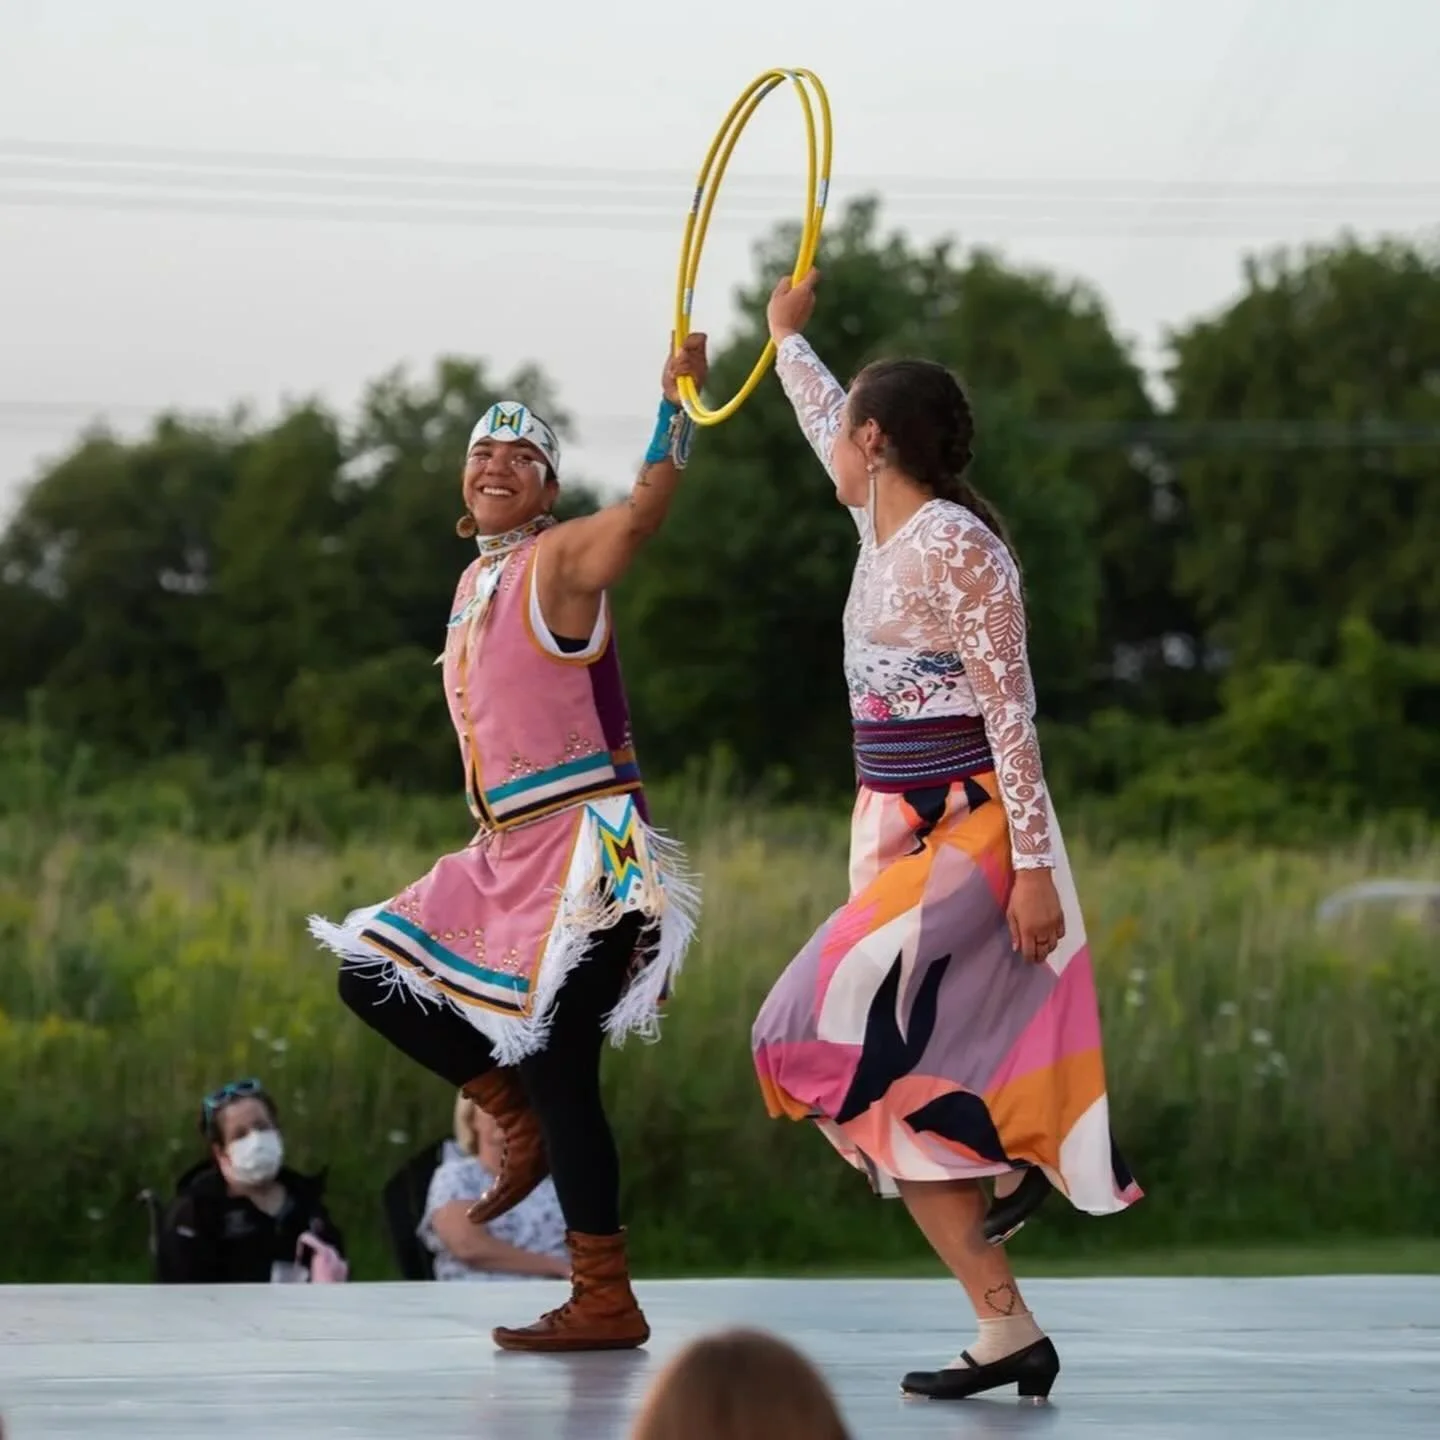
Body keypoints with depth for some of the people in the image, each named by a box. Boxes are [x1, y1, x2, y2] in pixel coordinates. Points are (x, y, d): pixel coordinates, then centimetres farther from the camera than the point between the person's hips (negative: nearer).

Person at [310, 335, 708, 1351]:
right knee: (375, 976, 11)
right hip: (507, 855, 9)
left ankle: (607, 1304, -4)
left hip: (584, 849, -9)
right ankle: (525, 1123, 18)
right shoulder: (475, 581, 16)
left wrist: (678, 406, -37)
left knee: (556, 1071, -10)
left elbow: (644, 509, -25)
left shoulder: (561, 559, -7)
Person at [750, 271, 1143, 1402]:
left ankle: (1017, 1151, -3)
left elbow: (1012, 712, -18)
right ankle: (1008, 1333, 3)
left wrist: (1033, 865, -22)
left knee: (837, 1029, -20)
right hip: (899, 832, 9)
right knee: (896, 1087, 3)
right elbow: (825, 425, 32)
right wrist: (789, 337, 47)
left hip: (968, 833, -9)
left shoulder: (958, 546, -15)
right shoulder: (884, 522, 10)